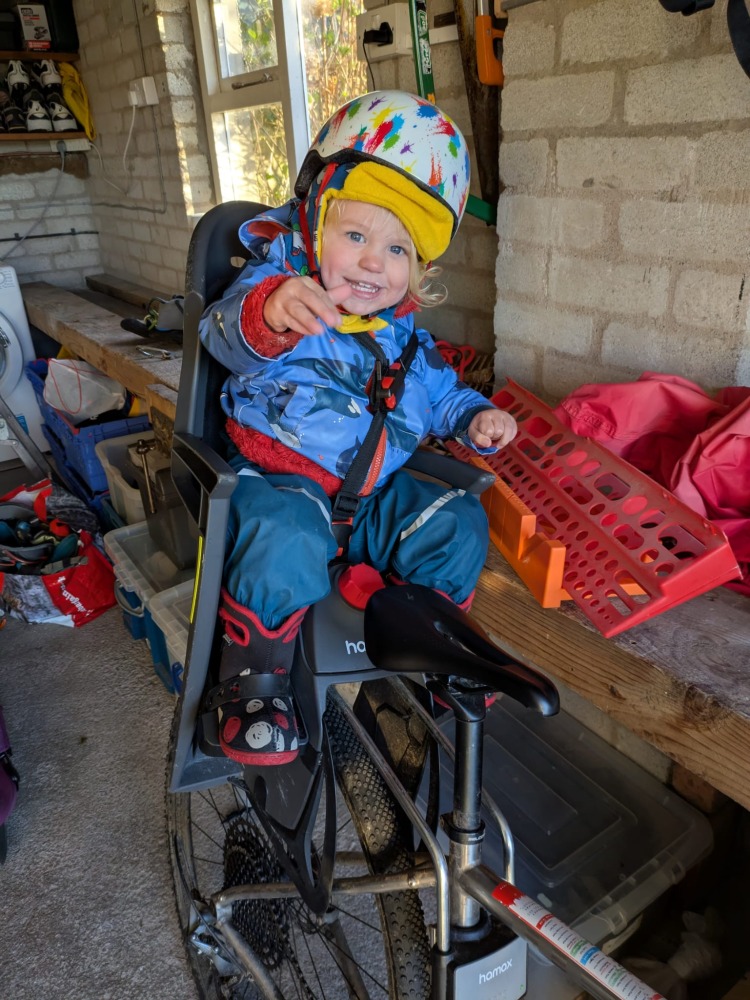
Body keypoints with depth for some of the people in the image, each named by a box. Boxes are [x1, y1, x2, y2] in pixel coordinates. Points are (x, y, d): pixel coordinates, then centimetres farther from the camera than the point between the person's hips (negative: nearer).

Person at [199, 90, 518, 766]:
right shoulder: (278, 281, -8)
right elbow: (230, 340, -30)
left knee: (458, 525, -8)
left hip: (374, 492, 6)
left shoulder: (404, 335, 11)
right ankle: (254, 673, -12)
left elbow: (439, 390, 25)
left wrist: (474, 417, 3)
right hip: (282, 477, -5)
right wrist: (266, 313, -54)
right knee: (284, 541, -35)